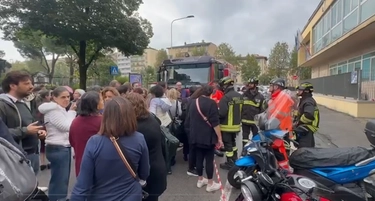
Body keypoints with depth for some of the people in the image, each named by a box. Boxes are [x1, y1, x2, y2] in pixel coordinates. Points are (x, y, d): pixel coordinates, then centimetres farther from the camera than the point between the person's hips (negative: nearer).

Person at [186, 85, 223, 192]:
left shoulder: (193, 102, 8)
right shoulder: (211, 103, -12)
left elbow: (189, 120, 16)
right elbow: (215, 123, -16)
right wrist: (219, 138, -12)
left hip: (195, 136, 6)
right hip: (207, 136, -6)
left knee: (199, 158, 14)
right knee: (209, 159, 3)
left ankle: (200, 180, 26)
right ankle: (210, 184, 12)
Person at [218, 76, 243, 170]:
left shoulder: (226, 97, -22)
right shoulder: (239, 96, 4)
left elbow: (221, 113, -25)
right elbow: (241, 110, 12)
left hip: (227, 126, -8)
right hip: (236, 124, 8)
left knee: (228, 144, 3)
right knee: (233, 142, 24)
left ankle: (230, 163, 12)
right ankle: (235, 160, 36)